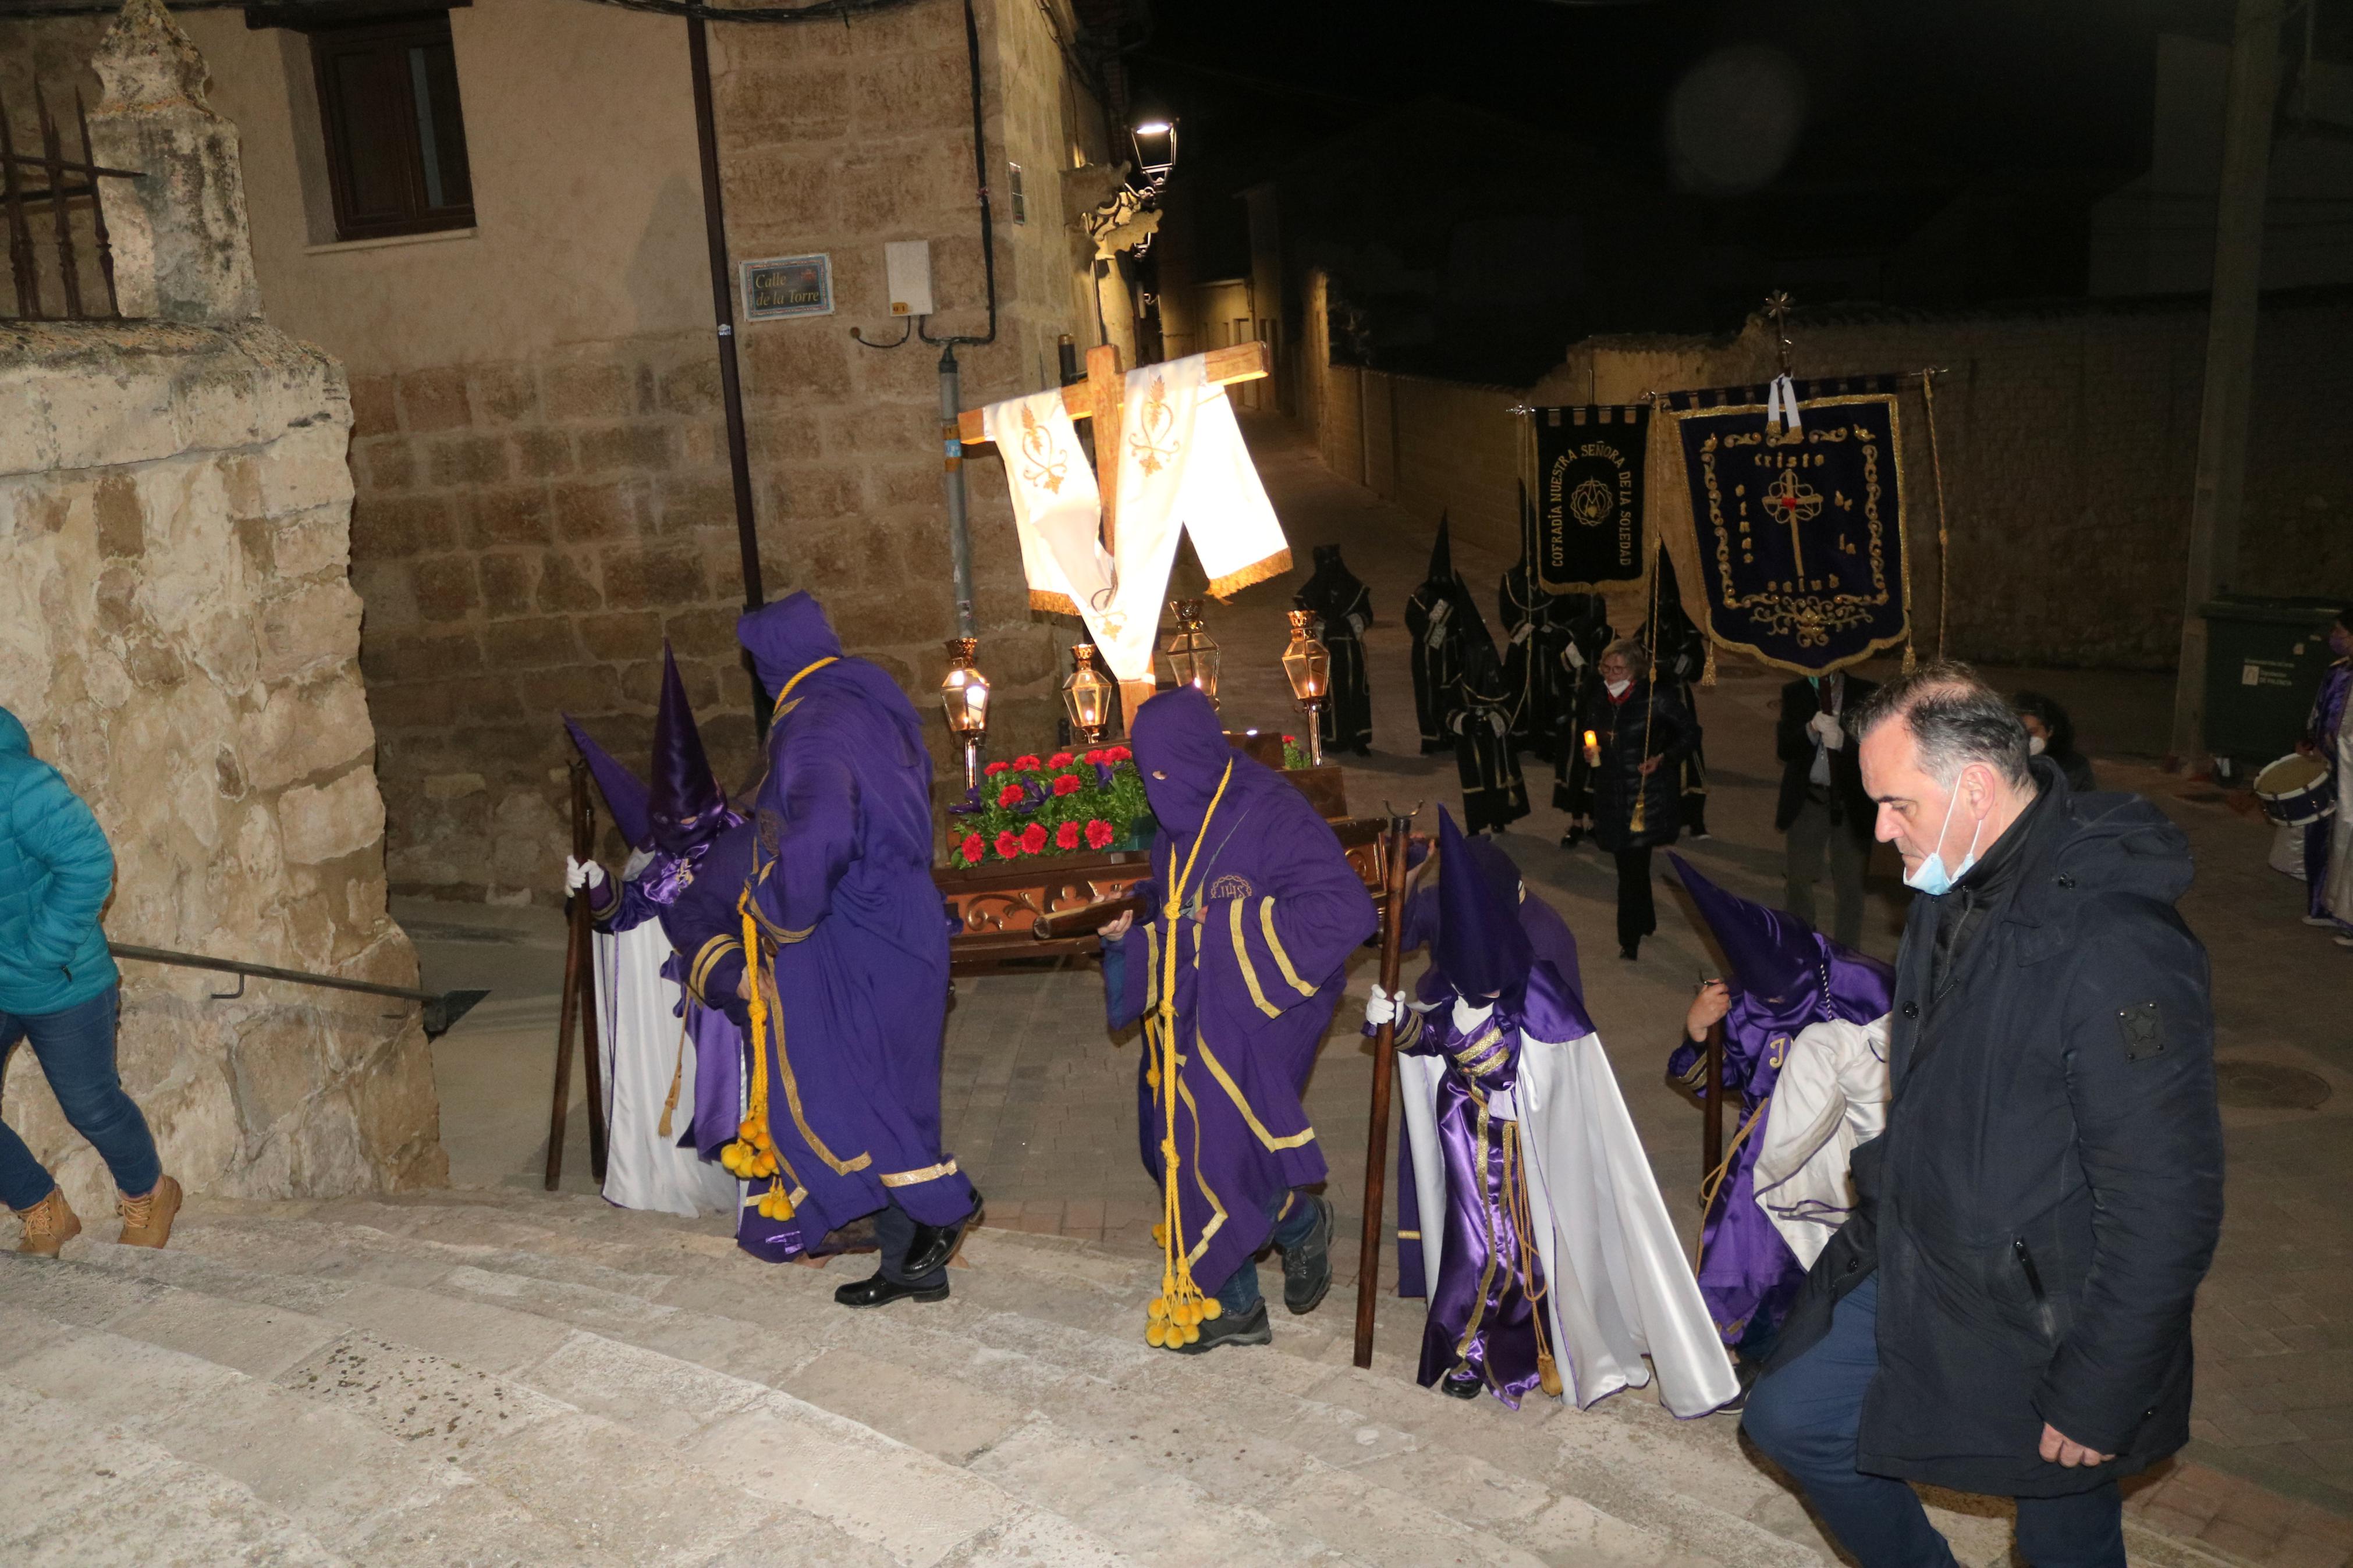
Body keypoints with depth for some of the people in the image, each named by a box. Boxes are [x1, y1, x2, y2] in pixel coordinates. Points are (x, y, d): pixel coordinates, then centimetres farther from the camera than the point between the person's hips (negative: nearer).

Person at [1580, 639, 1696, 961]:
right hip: (1611, 796, 5)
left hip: (1646, 795, -5)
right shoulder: (1597, 701, 4)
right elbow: (1586, 735, 21)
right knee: (1629, 864, 15)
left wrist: (1663, 758, -15)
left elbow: (1690, 733, -3)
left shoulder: (1655, 700, -12)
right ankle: (1646, 919, 39)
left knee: (1633, 866, -9)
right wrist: (1589, 753, -1)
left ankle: (1630, 940, 0)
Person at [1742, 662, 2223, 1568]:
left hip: (2040, 1323, -8)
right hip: (1910, 1268, 8)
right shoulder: (1953, 896, 0)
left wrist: (2096, 1400, -18)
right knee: (1788, 1419, 14)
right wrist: (1882, 1227, 20)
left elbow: (2167, 1211, -26)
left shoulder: (2117, 956, -29)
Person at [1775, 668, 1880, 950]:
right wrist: (1812, 731, -25)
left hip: (1852, 805, -2)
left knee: (1851, 887, 4)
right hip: (1807, 801, 2)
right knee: (1798, 880, 10)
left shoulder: (1867, 694, -4)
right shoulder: (1794, 693, 2)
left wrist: (1843, 741, -26)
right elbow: (1783, 748, -6)